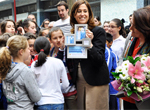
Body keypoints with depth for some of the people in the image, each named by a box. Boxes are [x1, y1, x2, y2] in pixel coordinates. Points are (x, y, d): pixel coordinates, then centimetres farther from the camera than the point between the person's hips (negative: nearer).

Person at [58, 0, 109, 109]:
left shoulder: (98, 31, -7)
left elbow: (99, 60, -15)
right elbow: (70, 62, 11)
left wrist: (90, 44, -27)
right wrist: (62, 48, -5)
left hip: (96, 82, -5)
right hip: (79, 82, 5)